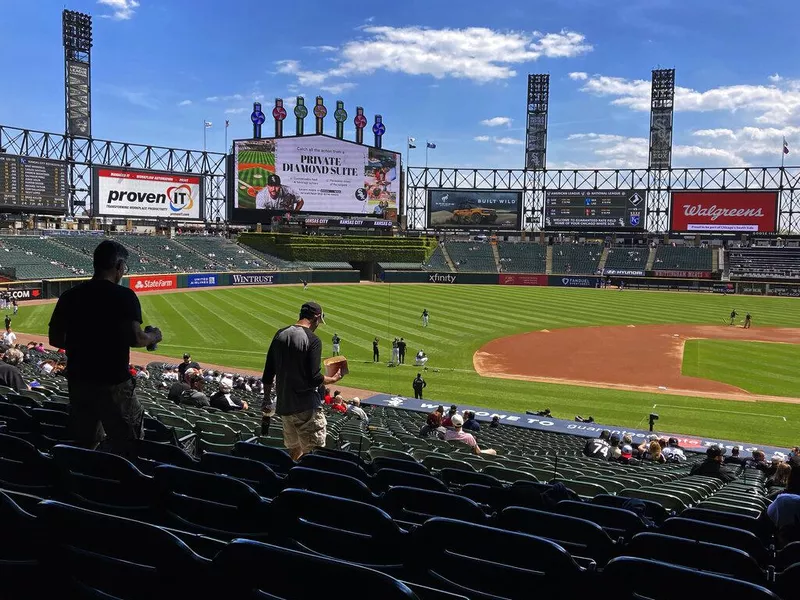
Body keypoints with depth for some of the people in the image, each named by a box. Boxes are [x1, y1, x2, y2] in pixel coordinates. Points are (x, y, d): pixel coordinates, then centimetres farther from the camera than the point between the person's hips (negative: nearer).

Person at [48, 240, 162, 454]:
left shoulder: (70, 295, 3)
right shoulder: (124, 296, -13)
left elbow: (56, 339, 7)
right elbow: (136, 339, -18)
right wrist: (154, 336, 2)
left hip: (78, 381, 6)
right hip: (113, 383, -6)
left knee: (82, 450, 20)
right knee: (127, 450, 4)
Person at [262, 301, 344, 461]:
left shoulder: (280, 335, 7)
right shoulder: (312, 340, -14)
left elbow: (268, 373, 11)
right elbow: (314, 378, -19)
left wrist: (267, 400, 19)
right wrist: (333, 379, -1)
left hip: (284, 404, 7)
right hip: (306, 406, -7)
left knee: (293, 450, 19)